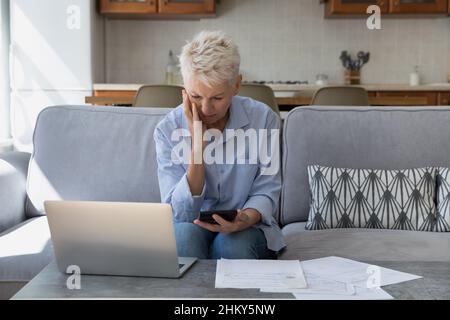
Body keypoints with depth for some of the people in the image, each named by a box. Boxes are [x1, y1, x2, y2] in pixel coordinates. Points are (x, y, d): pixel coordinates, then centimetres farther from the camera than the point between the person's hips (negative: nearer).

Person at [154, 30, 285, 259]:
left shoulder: (263, 119, -11)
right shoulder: (168, 129, -11)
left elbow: (265, 191, -5)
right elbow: (178, 213, -16)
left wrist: (246, 219, -29)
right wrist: (198, 145, -26)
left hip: (247, 228, 0)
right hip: (192, 225, 1)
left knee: (231, 244, -32)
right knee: (184, 235, -31)